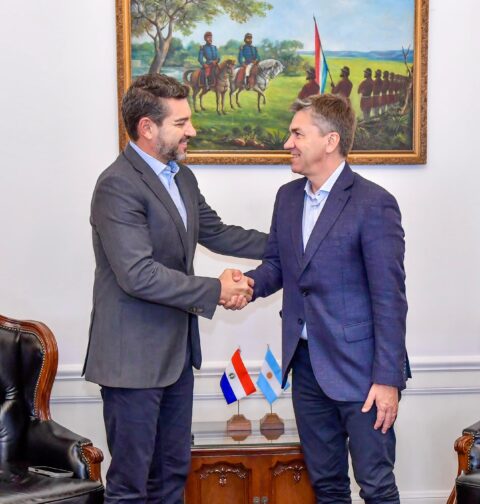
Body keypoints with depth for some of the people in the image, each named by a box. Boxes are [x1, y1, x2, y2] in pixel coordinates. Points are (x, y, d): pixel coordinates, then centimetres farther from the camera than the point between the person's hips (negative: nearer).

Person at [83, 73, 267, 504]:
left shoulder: (182, 177, 9)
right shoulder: (118, 186, -19)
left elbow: (216, 234, 19)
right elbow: (138, 275, -26)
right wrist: (214, 291, -20)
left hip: (177, 351, 9)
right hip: (133, 356, -9)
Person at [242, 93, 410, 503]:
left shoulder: (374, 204, -14)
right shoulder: (288, 197, 8)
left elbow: (389, 298, -16)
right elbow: (276, 264, 16)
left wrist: (388, 379, -17)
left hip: (359, 368, -7)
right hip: (306, 362, 7)